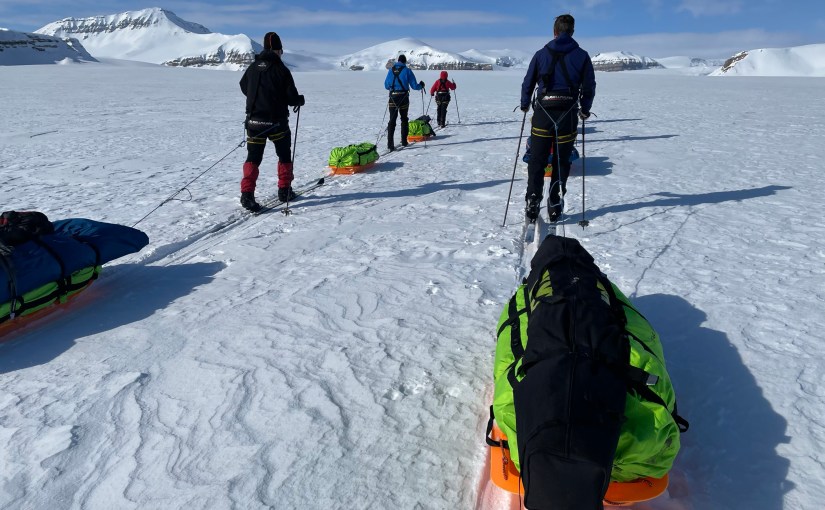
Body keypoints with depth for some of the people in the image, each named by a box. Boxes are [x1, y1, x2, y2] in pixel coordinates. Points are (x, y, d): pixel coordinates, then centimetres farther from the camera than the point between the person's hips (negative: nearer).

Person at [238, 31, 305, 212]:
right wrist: (300, 100, 11)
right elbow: (292, 97, -11)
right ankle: (284, 190, 21)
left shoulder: (252, 68, 5)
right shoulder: (281, 69, -10)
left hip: (254, 120, 4)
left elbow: (244, 88, 21)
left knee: (253, 158, 4)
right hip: (277, 121, -3)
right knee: (284, 155, 16)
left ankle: (247, 194, -9)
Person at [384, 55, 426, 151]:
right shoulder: (407, 70, -3)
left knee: (392, 120, 0)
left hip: (393, 97, 2)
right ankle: (404, 141, 21)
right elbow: (414, 86, -4)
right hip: (403, 97, -2)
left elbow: (386, 86, 11)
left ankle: (390, 144, -11)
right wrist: (421, 85, 17)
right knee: (404, 119, 16)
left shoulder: (391, 70, 6)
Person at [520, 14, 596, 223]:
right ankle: (554, 207, 10)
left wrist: (525, 105, 23)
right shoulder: (582, 56, 4)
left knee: (537, 161, 6)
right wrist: (584, 110, 19)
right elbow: (589, 86, 5)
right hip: (568, 115, 0)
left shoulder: (541, 54, 5)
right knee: (561, 162, 9)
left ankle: (532, 203, -5)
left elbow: (528, 82, 7)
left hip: (543, 113, 0)